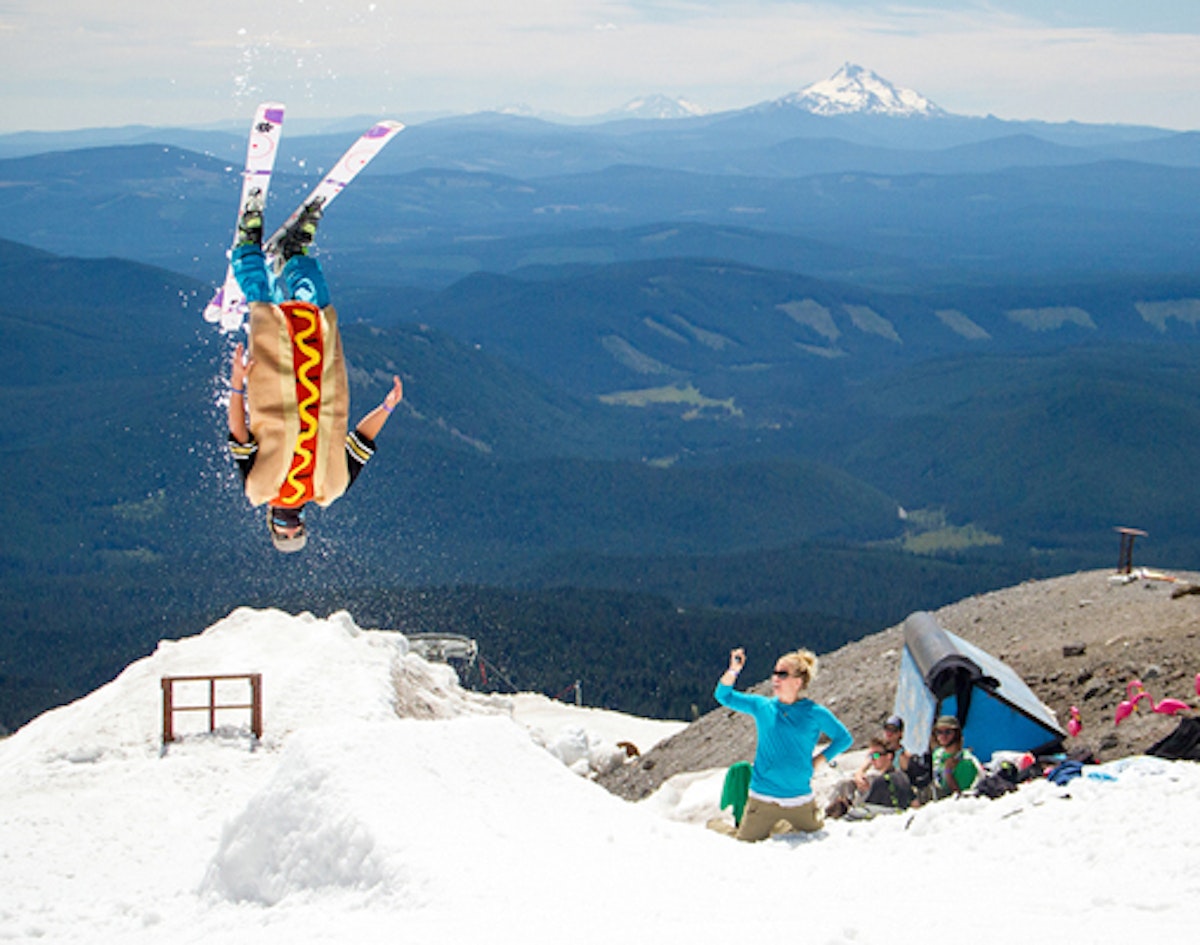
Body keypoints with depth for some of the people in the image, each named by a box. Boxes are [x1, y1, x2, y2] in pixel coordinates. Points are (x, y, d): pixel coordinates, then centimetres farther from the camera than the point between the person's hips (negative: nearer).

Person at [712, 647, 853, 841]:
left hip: (800, 800, 0)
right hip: (763, 799, 0)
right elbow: (723, 696, 3)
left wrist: (818, 761, -2)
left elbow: (843, 739, 8)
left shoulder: (815, 713, -2)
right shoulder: (762, 706, 3)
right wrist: (733, 670, -12)